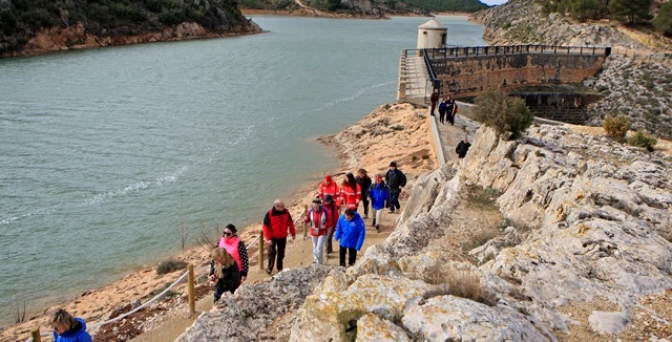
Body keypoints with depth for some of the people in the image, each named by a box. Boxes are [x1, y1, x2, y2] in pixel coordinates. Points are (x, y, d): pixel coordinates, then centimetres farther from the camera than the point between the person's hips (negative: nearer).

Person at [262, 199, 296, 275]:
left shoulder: (286, 212, -8)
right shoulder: (269, 214, -19)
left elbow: (290, 223, 5)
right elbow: (266, 226, -15)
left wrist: (293, 233, 8)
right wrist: (268, 238, -18)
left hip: (282, 237, 3)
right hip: (273, 237, -3)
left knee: (281, 253, 12)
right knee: (272, 253, 3)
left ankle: (279, 268, 26)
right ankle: (269, 268, 17)